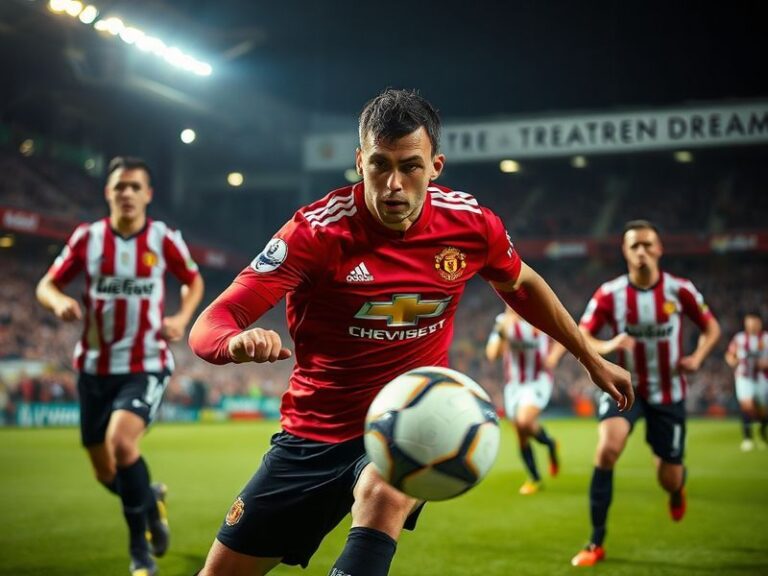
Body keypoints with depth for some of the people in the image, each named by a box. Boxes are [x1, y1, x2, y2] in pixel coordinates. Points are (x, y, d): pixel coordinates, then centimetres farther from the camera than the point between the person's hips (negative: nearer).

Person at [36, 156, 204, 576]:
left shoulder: (164, 238, -4)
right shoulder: (87, 237, -1)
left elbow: (193, 280, 12)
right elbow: (46, 285, 4)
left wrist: (182, 318, -7)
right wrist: (59, 301, -20)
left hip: (147, 365, -3)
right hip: (95, 367, 3)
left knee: (121, 441, -28)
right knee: (107, 475, 9)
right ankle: (151, 500, 45)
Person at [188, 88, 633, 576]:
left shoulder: (472, 225, -9)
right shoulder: (318, 230, -18)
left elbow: (520, 285, 14)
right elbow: (208, 327, -23)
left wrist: (591, 359, 21)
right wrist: (238, 342, -47)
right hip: (316, 433, 0)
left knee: (383, 495, -36)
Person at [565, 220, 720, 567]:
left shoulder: (680, 290, -11)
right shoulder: (609, 294, -13)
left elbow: (711, 327, 4)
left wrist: (697, 357, -16)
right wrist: (607, 346, -30)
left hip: (668, 394, 1)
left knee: (669, 480, 7)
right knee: (607, 450, -28)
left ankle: (678, 488, 51)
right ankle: (596, 543, -16)